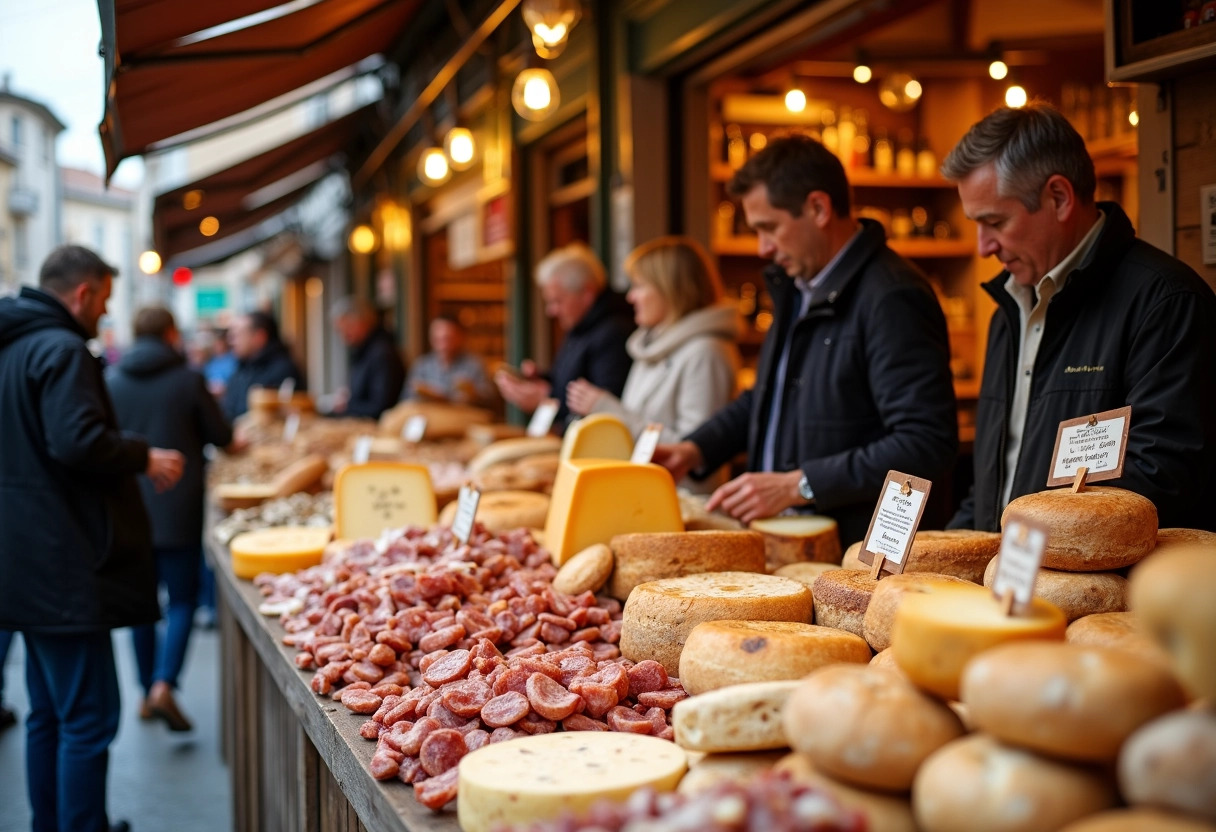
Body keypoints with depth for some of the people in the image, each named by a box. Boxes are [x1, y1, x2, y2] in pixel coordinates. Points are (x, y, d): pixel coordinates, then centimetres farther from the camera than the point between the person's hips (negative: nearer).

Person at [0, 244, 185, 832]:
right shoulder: (62, 350, -15)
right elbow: (78, 442, -26)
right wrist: (145, 459, -11)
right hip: (64, 566, -11)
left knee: (50, 713, 19)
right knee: (89, 719, -5)